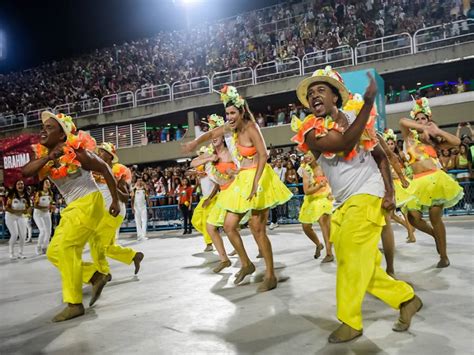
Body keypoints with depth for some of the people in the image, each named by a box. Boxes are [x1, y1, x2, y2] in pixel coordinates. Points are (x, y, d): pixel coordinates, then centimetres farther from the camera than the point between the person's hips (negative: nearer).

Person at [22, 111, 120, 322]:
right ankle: (96, 276, 16)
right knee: (54, 252, 7)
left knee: (66, 248, -16)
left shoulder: (77, 153, -16)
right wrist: (48, 158, -28)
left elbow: (105, 170, -9)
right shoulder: (44, 155, 3)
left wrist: (115, 200, -7)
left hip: (89, 203, -8)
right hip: (72, 207, 9)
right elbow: (26, 172, -15)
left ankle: (74, 304, -9)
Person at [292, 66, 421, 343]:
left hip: (368, 195, -3)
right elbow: (345, 143, -22)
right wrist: (368, 101, -26)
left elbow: (381, 156, 9)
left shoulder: (355, 116, 3)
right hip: (344, 203, 3)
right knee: (361, 265, 7)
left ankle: (350, 322, 6)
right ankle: (406, 298, 25)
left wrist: (389, 192, -3)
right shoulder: (311, 132, -2)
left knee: (351, 258, -8)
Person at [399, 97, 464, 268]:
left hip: (435, 179, -1)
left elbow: (456, 141, 3)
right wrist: (423, 129, -6)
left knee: (435, 218, -4)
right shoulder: (409, 137, 12)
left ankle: (444, 257, 10)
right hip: (418, 182, 1)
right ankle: (436, 235, 24)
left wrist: (437, 131, 3)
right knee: (413, 217, -8)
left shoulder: (434, 142, 16)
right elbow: (402, 121, -6)